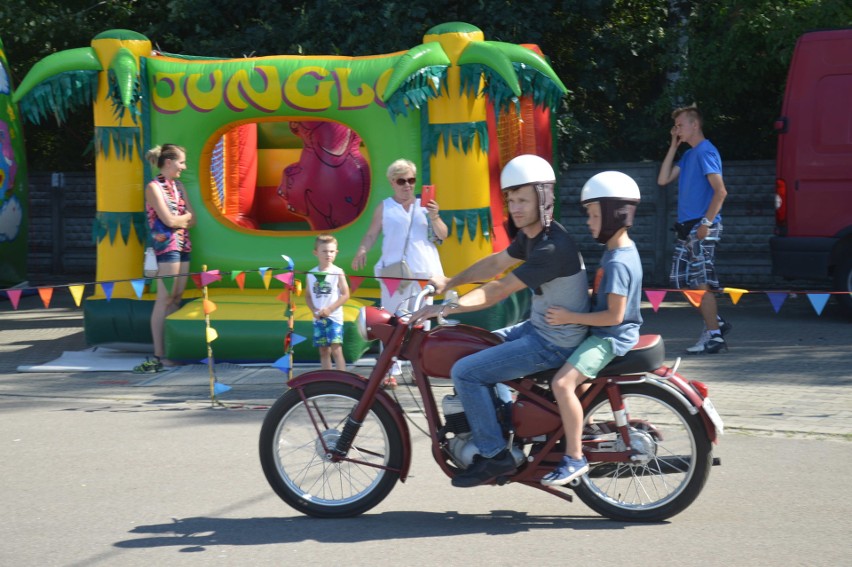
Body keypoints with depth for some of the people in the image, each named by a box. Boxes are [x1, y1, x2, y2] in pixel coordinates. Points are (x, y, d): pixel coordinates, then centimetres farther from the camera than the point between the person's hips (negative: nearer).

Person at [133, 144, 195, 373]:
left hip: (183, 246, 8)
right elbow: (169, 220, -13)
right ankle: (159, 355, -9)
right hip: (166, 247, -8)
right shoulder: (154, 187, -6)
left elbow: (192, 220, 11)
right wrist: (185, 217, 3)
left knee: (176, 299, 5)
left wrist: (178, 220, -5)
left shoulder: (178, 186, 17)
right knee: (164, 300, -9)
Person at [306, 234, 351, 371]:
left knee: (336, 350, -11)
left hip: (334, 317, -4)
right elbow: (308, 295, 10)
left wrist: (329, 309, -13)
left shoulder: (338, 272, -5)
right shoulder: (312, 274, 5)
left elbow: (345, 294, -7)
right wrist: (314, 310, -7)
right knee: (323, 351, 9)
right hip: (318, 318, 4)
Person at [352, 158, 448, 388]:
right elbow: (372, 234, 5)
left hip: (423, 271, 1)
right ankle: (391, 371, -3)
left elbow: (443, 235, 9)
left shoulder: (425, 205, 11)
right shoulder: (384, 207, 9)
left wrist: (435, 217, -10)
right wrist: (362, 250, -14)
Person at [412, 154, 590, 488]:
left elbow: (500, 290, -27)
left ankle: (494, 455, -6)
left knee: (465, 372, -15)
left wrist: (445, 309, -27)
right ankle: (508, 422, 26)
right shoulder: (530, 235, 6)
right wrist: (449, 282, 11)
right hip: (538, 328, 10)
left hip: (553, 343, -10)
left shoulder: (553, 247, -25)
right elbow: (495, 263, 18)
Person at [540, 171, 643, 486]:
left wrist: (570, 317, -22)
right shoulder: (618, 251, 11)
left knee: (562, 383, -26)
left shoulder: (618, 262, -21)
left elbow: (614, 315, -25)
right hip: (603, 334, 11)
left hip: (611, 337, -11)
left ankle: (575, 458, -20)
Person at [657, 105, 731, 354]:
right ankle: (716, 322, 20)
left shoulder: (705, 152, -11)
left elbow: (720, 191, -18)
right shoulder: (688, 155, 17)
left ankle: (714, 336, -1)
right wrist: (673, 146, 11)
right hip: (686, 228, 10)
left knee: (701, 282, -7)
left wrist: (707, 223, -22)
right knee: (680, 280, 11)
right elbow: (663, 179, 13)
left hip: (701, 229, -10)